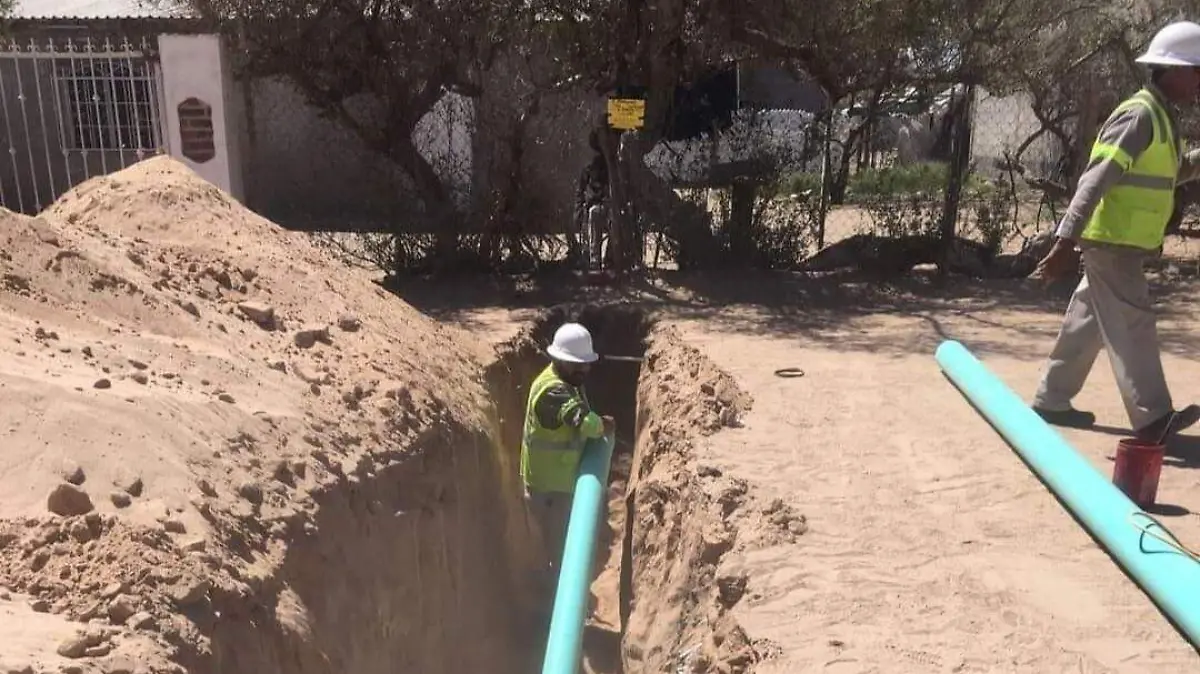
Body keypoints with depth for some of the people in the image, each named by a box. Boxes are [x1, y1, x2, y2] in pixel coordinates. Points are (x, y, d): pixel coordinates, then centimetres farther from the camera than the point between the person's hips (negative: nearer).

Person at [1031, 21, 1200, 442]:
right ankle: (1152, 418, -5)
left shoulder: (1162, 117, 14)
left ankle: (1051, 401, 20)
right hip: (1111, 242, -10)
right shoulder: (1140, 115, -16)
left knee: (1086, 323, 13)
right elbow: (1094, 182, -24)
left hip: (1121, 243, 10)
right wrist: (1065, 241, -30)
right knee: (1132, 325, -8)